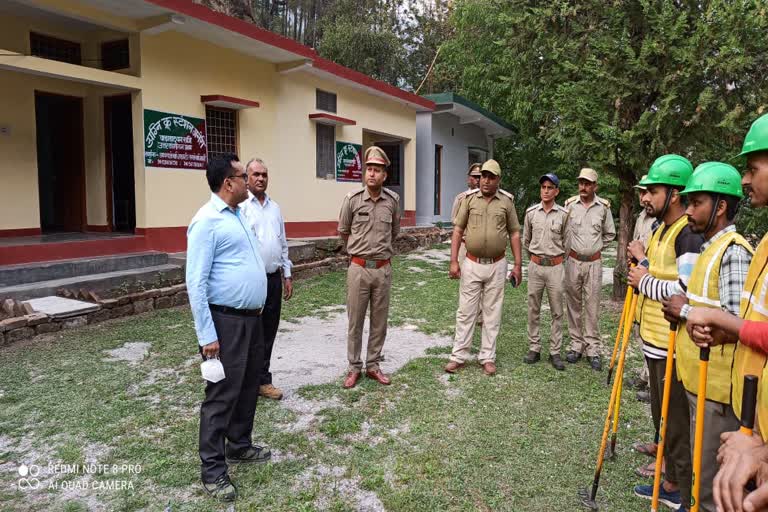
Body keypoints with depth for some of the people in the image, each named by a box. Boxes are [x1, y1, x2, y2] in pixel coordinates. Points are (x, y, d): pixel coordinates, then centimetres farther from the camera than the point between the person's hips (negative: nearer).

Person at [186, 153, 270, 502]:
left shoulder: (238, 214, 12)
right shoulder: (207, 221, -16)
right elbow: (196, 283, -19)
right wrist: (207, 335, -21)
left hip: (252, 318, 9)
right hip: (226, 321, -9)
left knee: (248, 387, 19)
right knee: (222, 394, 1)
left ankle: (239, 446, 36)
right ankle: (213, 469, 14)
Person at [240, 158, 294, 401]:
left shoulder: (275, 208, 14)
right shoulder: (240, 207, -7)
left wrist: (287, 275, 15)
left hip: (274, 278, 6)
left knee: (268, 332, 12)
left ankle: (263, 380, 25)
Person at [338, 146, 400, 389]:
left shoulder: (393, 200, 0)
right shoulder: (352, 199, -5)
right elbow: (343, 232, 10)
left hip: (383, 269, 2)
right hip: (358, 268, -2)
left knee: (379, 321, 10)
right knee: (355, 321, 6)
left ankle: (373, 365, 24)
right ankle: (354, 368, 19)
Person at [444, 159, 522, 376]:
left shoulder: (507, 201, 1)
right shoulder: (469, 199, 0)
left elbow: (514, 234, 5)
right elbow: (458, 231, 0)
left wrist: (518, 265, 1)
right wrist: (454, 261, -7)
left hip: (497, 265, 0)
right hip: (472, 264, 0)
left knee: (492, 313, 8)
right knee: (465, 311, 4)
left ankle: (487, 357, 18)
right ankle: (459, 356, 12)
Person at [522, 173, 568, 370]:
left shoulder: (563, 214, -4)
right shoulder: (531, 212, 1)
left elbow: (565, 241, 8)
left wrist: (560, 259, 11)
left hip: (556, 266, -1)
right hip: (535, 265, 1)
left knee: (557, 311, 5)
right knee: (533, 310, 7)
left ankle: (555, 352, 14)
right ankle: (534, 349, 18)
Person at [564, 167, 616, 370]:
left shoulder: (604, 207, -1)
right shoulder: (570, 204, -2)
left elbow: (610, 234, 11)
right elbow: (562, 232, 7)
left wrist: (595, 247, 8)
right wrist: (569, 248, 5)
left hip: (594, 263, -1)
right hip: (573, 261, 1)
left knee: (592, 307, 2)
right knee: (573, 304, 8)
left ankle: (593, 349, 9)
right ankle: (576, 345, 19)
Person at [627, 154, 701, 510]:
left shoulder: (689, 234, -18)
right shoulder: (660, 230, 12)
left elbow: (687, 291, -26)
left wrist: (645, 282, -14)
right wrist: (643, 261, -1)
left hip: (673, 345, -10)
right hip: (654, 340, 10)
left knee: (677, 424, 2)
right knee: (661, 417, 21)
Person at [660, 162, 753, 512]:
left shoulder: (733, 251, -17)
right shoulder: (709, 248, 13)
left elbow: (735, 319, -25)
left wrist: (686, 311, -13)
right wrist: (682, 309, 4)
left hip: (718, 382, -9)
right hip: (697, 375, 9)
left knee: (711, 476, 2)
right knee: (703, 463, 21)